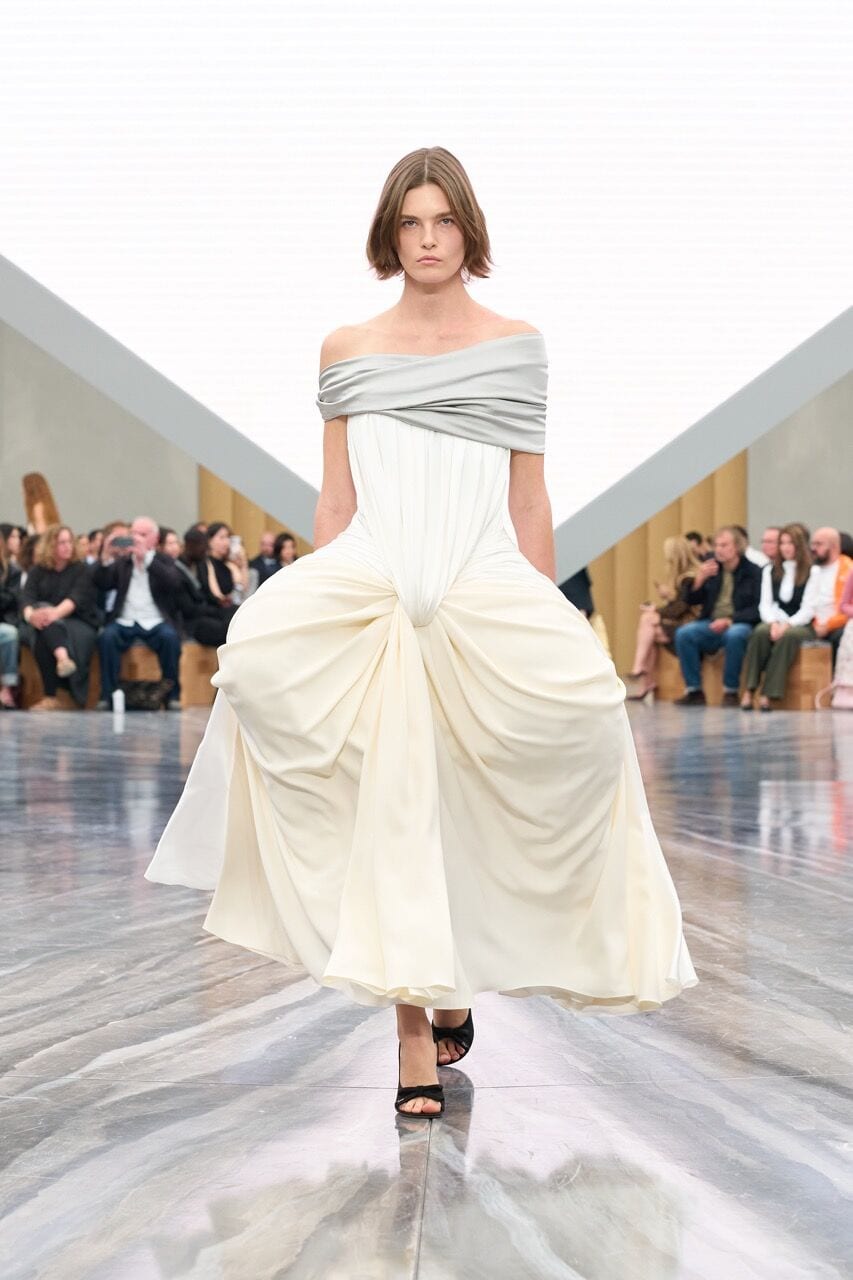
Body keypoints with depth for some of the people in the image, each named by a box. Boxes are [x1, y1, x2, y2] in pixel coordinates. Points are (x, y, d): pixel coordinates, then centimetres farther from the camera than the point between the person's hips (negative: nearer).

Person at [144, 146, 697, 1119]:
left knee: (465, 811, -8)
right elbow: (335, 502, 12)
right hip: (368, 595, 0)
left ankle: (454, 978, 22)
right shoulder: (347, 351, 12)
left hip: (489, 601, 0)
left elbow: (529, 503, 10)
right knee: (390, 810, -9)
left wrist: (542, 629, 5)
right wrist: (317, 616, 5)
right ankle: (415, 1032, -1)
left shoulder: (516, 346, 11)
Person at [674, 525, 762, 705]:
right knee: (683, 633, -22)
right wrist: (698, 580, -6)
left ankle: (730, 691, -23)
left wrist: (730, 620, -22)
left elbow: (758, 609, -10)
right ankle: (694, 690, -16)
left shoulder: (753, 572, -2)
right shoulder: (711, 569, 12)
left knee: (734, 635, -37)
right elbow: (691, 601, 14)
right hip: (711, 623, 5)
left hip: (739, 624, -4)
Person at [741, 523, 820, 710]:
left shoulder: (813, 572, 4)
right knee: (760, 632, -33)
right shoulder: (770, 570, 18)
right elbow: (765, 603, 8)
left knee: (789, 636, -37)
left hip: (801, 625, -3)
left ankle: (770, 694, -42)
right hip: (775, 621, 3)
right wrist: (773, 622, -12)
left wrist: (788, 624, -19)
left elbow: (808, 609, -4)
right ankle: (749, 690, -39)